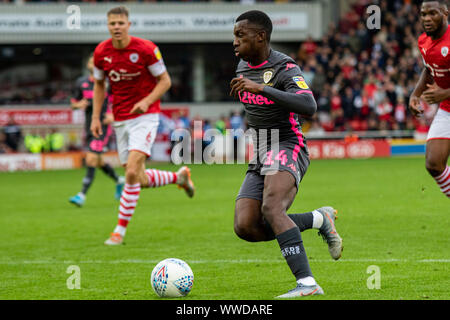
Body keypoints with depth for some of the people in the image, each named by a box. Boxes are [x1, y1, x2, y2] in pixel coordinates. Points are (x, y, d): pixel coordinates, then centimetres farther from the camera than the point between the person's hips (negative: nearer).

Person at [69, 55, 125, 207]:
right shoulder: (81, 82, 8)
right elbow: (73, 103, 15)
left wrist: (113, 115, -15)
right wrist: (78, 104, -8)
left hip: (103, 126, -6)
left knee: (91, 160, -16)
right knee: (99, 162, 15)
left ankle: (82, 195, -19)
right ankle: (119, 181, 42)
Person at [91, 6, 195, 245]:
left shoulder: (146, 49, -13)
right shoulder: (101, 52, -1)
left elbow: (165, 80, -4)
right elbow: (99, 84, 15)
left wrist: (146, 101, -20)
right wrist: (96, 116, 5)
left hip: (145, 117, -5)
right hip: (120, 120, 5)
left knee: (132, 172, -19)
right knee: (140, 180, 6)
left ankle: (120, 231, -11)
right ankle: (179, 176, 36)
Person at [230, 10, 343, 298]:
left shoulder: (285, 68, -13)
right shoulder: (243, 66, 13)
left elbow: (309, 107, -31)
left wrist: (260, 88, -33)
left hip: (287, 148, -8)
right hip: (260, 156, 8)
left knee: (271, 208, -34)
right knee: (245, 227, -11)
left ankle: (307, 283, -40)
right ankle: (320, 219, 8)